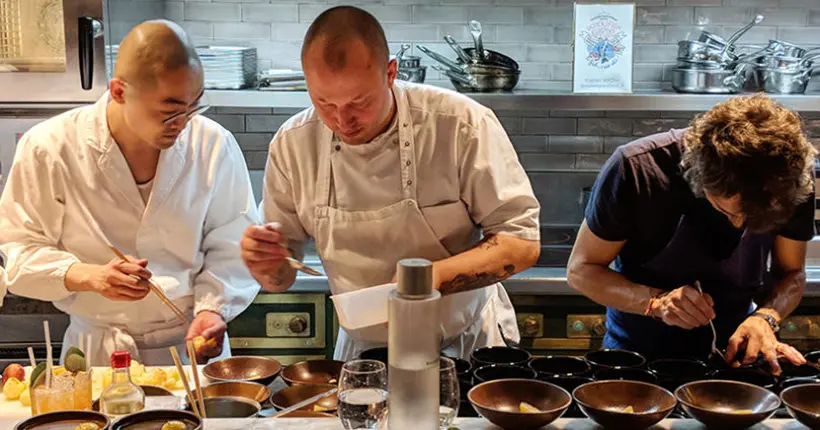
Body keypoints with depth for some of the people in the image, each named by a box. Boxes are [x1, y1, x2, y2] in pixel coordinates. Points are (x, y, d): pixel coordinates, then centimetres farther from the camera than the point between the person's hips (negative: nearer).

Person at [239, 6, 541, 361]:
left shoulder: (462, 125, -16)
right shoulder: (292, 145, -6)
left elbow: (523, 242, -12)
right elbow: (281, 277, 4)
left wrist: (434, 276, -26)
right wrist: (265, 263, -19)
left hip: (468, 343, -2)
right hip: (364, 349, 3)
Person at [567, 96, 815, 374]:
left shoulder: (794, 176, -14)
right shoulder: (636, 169, -22)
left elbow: (791, 272, 1)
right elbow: (580, 270, -13)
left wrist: (766, 316, -20)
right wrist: (655, 301, -28)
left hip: (733, 348, 3)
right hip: (641, 348, -2)